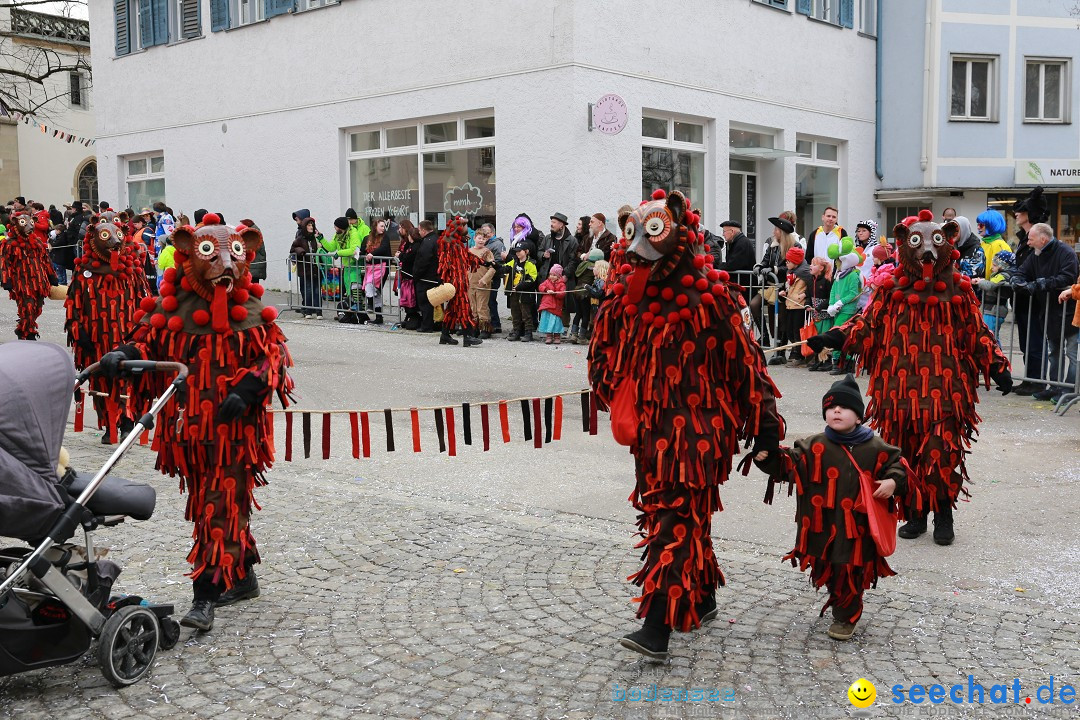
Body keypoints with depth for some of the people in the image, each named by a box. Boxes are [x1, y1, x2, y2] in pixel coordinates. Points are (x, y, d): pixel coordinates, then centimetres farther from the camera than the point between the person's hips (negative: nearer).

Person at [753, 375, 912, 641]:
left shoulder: (876, 449, -2)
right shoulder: (813, 447, -1)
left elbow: (897, 466, 8)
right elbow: (788, 465, -1)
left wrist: (893, 482, -11)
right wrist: (768, 458, -17)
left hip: (858, 528, -1)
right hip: (822, 527, 2)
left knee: (851, 572, 5)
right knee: (827, 570, 14)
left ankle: (845, 616, 25)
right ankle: (840, 603, 40)